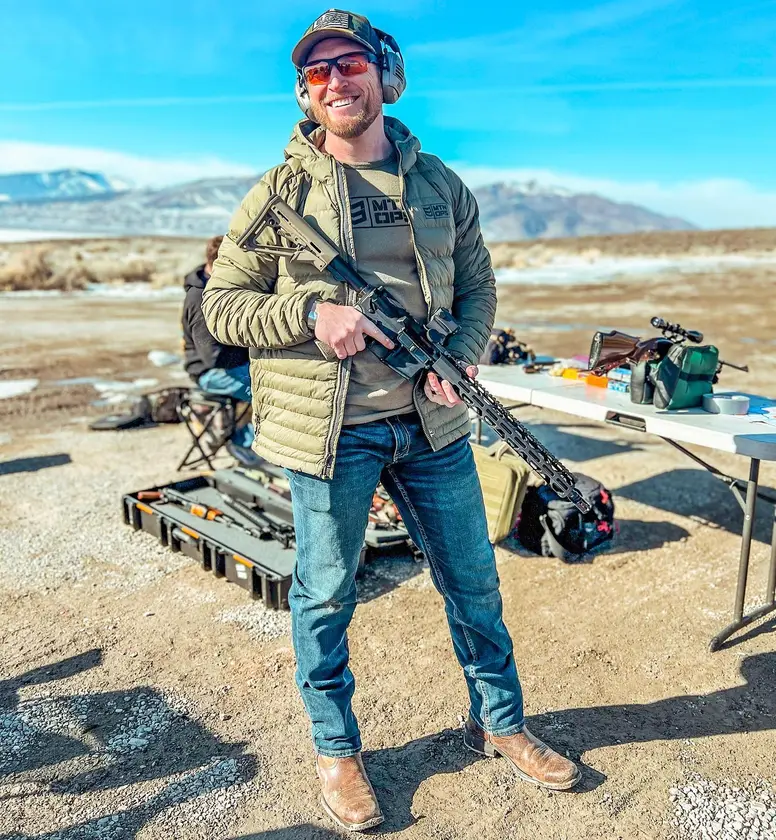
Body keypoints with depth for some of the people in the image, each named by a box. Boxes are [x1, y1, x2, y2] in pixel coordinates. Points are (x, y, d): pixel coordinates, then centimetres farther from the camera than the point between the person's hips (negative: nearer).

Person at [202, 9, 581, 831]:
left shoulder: (440, 184, 7)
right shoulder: (280, 191, -2)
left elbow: (477, 286, 12)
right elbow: (220, 304, -1)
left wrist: (460, 358, -8)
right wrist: (310, 315, -18)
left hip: (431, 423, 3)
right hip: (327, 427, -2)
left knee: (472, 579, 14)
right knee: (325, 593, 10)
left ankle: (498, 722, 39)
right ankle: (335, 750, 34)